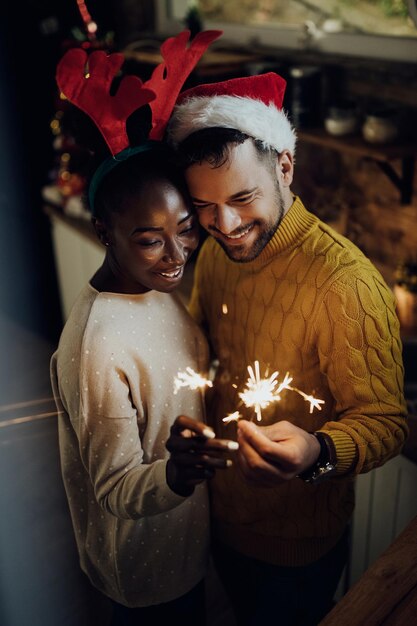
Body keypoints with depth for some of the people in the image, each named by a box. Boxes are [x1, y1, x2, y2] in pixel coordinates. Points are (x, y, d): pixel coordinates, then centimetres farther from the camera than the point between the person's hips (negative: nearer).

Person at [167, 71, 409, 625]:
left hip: (297, 542, -6)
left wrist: (318, 453, -46)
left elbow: (386, 421, -27)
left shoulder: (347, 282, -32)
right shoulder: (216, 251, -8)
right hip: (223, 513, 6)